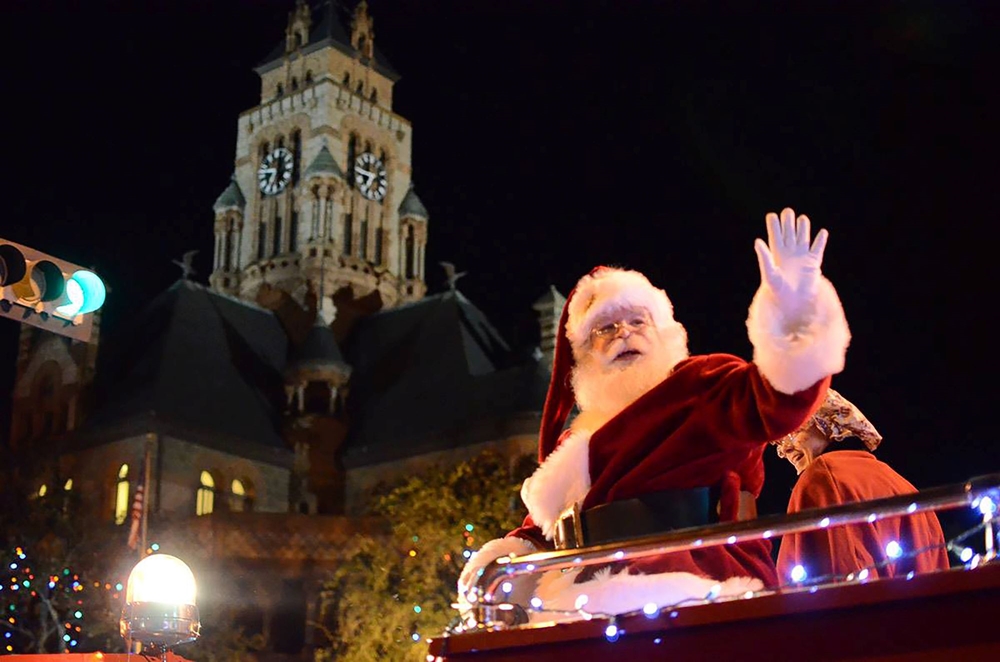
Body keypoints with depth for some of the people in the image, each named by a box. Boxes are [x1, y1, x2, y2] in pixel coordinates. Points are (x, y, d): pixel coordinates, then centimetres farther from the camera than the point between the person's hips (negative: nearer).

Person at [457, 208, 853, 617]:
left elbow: (774, 400, -14)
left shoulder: (698, 386, 6)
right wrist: (506, 554, 11)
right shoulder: (576, 441, 26)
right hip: (589, 612, 5)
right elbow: (540, 528, 32)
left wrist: (792, 315, -31)